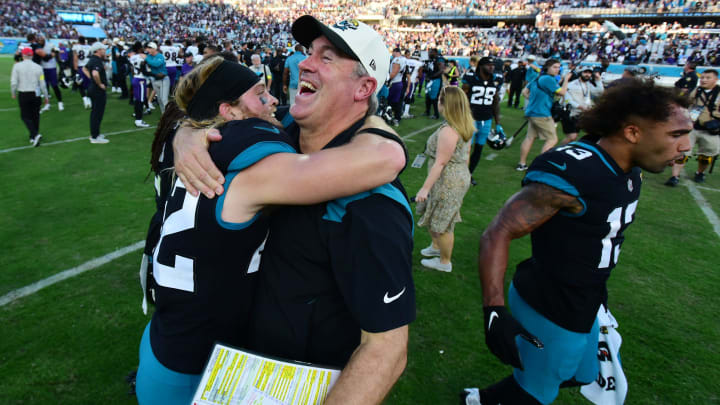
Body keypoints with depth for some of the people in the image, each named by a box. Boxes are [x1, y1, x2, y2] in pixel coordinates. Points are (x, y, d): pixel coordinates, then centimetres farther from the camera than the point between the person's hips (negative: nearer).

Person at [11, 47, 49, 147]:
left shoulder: (17, 66, -7)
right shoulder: (38, 67, -4)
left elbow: (13, 82, -8)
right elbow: (42, 84, -2)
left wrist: (13, 93, 9)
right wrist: (46, 96, 11)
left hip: (23, 95, -2)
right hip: (35, 94, 2)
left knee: (25, 116, 7)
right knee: (35, 115, 14)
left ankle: (35, 134, -13)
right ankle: (33, 137, 22)